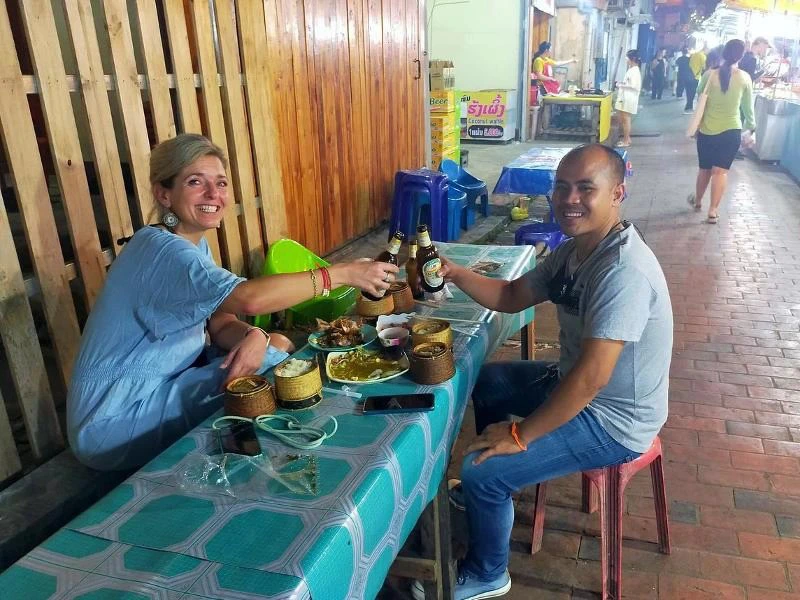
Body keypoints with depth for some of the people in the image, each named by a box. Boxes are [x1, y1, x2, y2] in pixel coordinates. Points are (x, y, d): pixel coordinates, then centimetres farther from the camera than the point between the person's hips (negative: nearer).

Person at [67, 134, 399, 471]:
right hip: (117, 421, -9)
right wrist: (343, 273, -33)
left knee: (277, 344, 1)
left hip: (164, 386, 9)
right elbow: (248, 299, -40)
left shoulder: (196, 245, 6)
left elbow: (219, 322, 1)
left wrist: (253, 337, -23)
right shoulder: (160, 249, -24)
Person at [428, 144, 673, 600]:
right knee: (488, 382, 23)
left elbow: (591, 378, -34)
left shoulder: (624, 271, -32)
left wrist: (519, 436, -24)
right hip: (578, 384, 10)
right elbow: (512, 296, 7)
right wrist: (456, 274, -11)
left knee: (479, 472, -14)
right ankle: (495, 490, 41)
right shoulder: (575, 249, 0)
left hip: (614, 422, -10)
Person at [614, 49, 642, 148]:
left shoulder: (635, 70, -14)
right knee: (623, 120, 13)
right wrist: (621, 84, 6)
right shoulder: (631, 69, 14)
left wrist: (622, 85, -14)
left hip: (629, 99, -10)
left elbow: (634, 86, -21)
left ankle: (626, 141, 2)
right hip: (625, 98, 10)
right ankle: (627, 138, 23)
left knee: (626, 120, -5)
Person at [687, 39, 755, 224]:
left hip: (706, 130, 1)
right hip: (731, 130, -1)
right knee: (721, 171, -1)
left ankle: (697, 201, 34)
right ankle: (713, 210, -4)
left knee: (704, 169, 17)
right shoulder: (744, 78, -5)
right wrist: (752, 126, 21)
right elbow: (748, 106, 6)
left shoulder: (710, 75, -6)